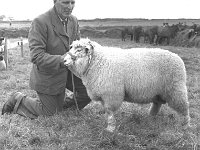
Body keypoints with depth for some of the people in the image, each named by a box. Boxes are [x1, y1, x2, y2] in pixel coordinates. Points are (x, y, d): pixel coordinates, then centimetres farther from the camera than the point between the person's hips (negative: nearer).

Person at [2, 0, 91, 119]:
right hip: (46, 76, -6)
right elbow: (37, 56, -29)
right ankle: (18, 100, 28)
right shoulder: (40, 22, -25)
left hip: (66, 72, 6)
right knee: (51, 112, 8)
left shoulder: (74, 21, -3)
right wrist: (61, 59, -41)